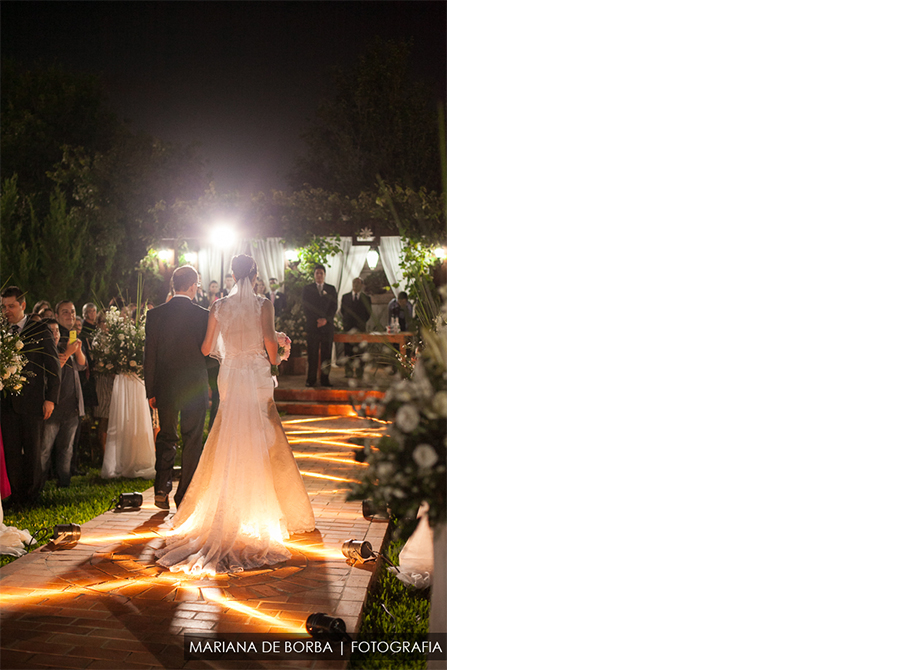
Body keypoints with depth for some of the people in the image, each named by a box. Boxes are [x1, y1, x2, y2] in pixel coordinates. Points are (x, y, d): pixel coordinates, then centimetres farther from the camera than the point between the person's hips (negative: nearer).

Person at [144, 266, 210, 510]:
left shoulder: (155, 315, -2)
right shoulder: (203, 315, -8)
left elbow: (149, 354, 0)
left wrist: (150, 391, 5)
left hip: (165, 387, 2)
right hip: (195, 387, -2)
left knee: (166, 438, 15)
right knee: (192, 441, 8)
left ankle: (161, 490, 3)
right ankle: (185, 496, 10)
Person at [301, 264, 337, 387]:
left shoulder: (331, 289, 13)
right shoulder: (307, 289, 10)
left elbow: (334, 307, 6)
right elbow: (306, 308, 4)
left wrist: (326, 319, -9)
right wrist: (316, 320, -6)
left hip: (327, 325, 1)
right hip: (312, 326, -1)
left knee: (326, 353, -1)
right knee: (312, 354, -5)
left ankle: (325, 379, 3)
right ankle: (310, 380, -2)